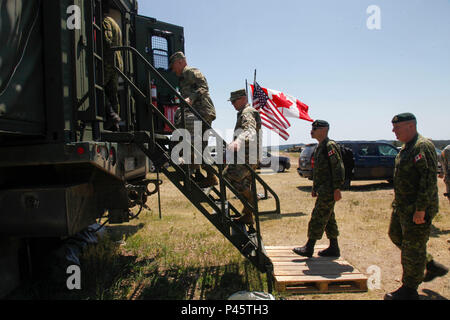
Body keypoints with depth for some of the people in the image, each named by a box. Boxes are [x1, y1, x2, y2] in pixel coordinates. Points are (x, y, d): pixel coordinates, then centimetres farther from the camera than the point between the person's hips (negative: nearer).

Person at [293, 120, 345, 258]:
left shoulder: (330, 146, -13)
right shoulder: (319, 147, 17)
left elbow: (338, 167, -19)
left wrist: (337, 188, -22)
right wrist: (315, 188, 21)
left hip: (328, 191, -10)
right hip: (323, 190, 10)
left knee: (318, 218, -6)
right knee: (329, 220, 13)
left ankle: (309, 248, 1)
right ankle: (334, 248, 21)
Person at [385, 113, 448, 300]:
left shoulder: (423, 147, -18)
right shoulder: (406, 147, 13)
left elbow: (429, 179, -24)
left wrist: (420, 209, -25)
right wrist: (398, 203, 21)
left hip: (417, 208, -10)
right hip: (402, 206, 10)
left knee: (412, 246, 0)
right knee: (396, 235, 19)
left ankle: (409, 290, 14)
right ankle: (431, 266, 33)